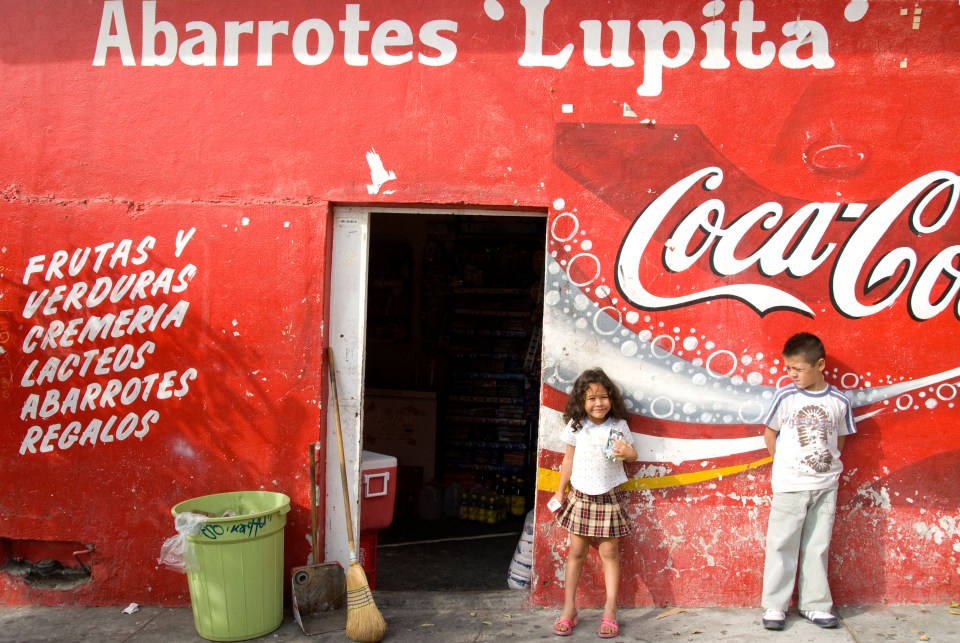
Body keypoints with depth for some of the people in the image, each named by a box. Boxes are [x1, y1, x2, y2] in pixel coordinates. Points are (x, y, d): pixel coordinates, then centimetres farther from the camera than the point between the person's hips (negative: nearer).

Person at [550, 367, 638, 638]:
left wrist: (626, 453, -17)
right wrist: (560, 491, 8)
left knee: (609, 552, 1)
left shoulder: (619, 426, -5)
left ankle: (610, 611, 8)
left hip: (609, 497, -1)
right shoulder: (576, 426, -3)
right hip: (580, 496, 1)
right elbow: (569, 459, 6)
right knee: (576, 552, 6)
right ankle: (569, 609, 15)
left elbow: (632, 456, 7)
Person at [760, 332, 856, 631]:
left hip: (826, 485, 2)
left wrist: (827, 464, 3)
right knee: (782, 545, 3)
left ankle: (815, 605, 20)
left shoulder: (838, 401, -2)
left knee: (817, 547, 10)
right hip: (790, 484, -1)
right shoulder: (785, 396, -7)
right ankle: (774, 605, 11)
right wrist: (786, 465, 3)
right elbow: (770, 433, 3)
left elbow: (839, 439, 11)